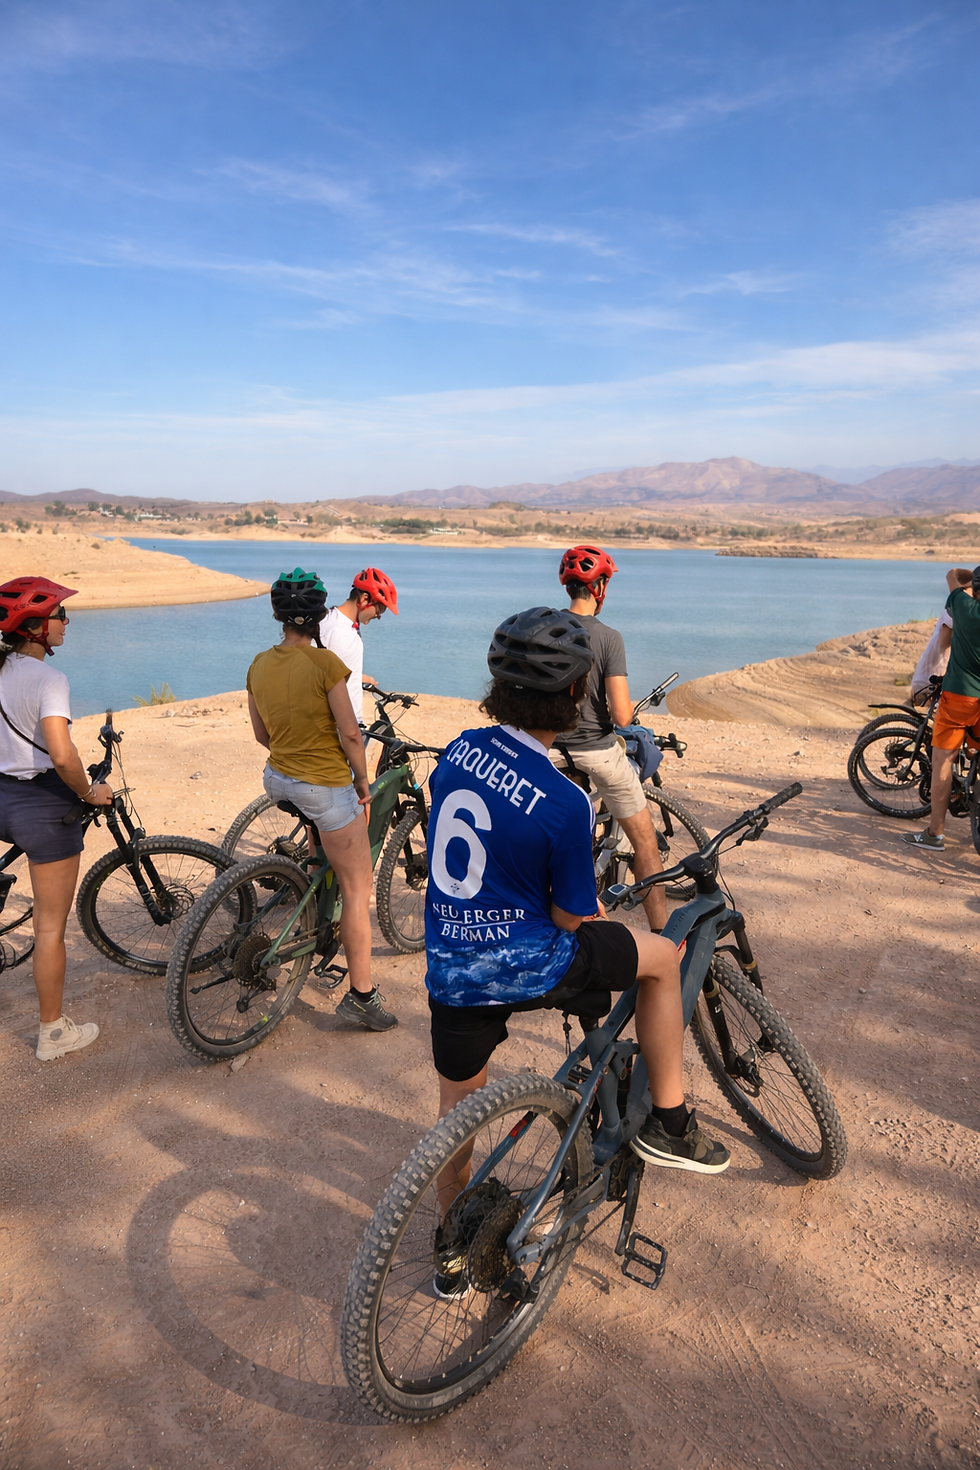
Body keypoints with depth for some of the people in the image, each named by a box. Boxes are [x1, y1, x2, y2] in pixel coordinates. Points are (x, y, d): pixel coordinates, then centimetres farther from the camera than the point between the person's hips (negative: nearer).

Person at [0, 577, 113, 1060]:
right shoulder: (47, 679, -20)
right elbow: (62, 755, -31)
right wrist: (89, 793, -14)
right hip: (44, 804, -8)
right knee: (51, 925, 5)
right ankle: (53, 1032, 19)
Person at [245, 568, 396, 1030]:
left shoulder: (259, 665, 1)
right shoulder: (324, 662, -18)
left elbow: (261, 735, 10)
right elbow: (349, 735, -15)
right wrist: (362, 783, -1)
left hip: (277, 778, 7)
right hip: (326, 786, -7)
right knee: (357, 891, 2)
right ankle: (361, 996, 6)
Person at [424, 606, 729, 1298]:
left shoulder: (460, 749, -3)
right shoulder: (565, 804, -21)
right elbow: (573, 921, -12)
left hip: (448, 966, 6)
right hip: (525, 966, -6)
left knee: (458, 1105, 25)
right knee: (662, 955, 14)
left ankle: (453, 1249, 45)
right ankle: (669, 1124, 24)